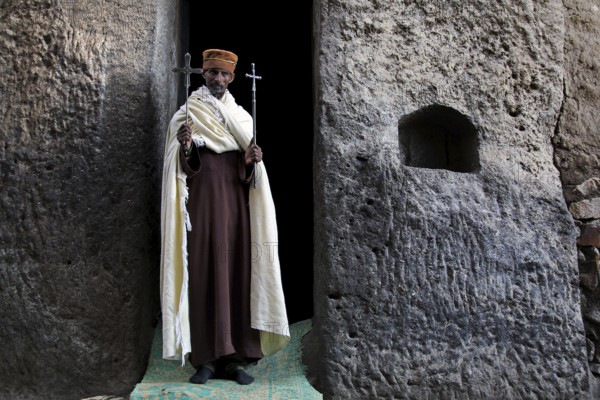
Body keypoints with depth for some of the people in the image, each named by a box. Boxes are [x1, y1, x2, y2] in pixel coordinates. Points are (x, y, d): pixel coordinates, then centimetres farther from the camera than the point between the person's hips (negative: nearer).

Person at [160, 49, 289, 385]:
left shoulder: (242, 117, 15)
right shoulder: (186, 116, 7)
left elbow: (246, 173, 12)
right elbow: (183, 169, -1)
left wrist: (252, 161, -10)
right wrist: (185, 147, -22)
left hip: (234, 204, 3)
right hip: (201, 204, -3)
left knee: (237, 274, -1)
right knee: (203, 275, -6)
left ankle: (235, 358, 3)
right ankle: (205, 358, -2)